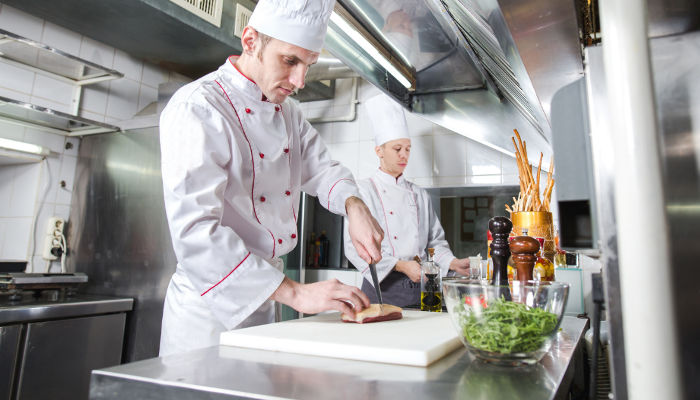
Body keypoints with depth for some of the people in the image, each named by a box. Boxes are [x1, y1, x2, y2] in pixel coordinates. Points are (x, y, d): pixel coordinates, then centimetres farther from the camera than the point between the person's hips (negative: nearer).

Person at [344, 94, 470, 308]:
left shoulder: (420, 194, 13)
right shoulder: (364, 190, -3)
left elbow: (435, 240, 16)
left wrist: (453, 263, -3)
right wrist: (400, 265, -18)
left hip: (419, 287, 4)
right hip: (383, 288, -4)